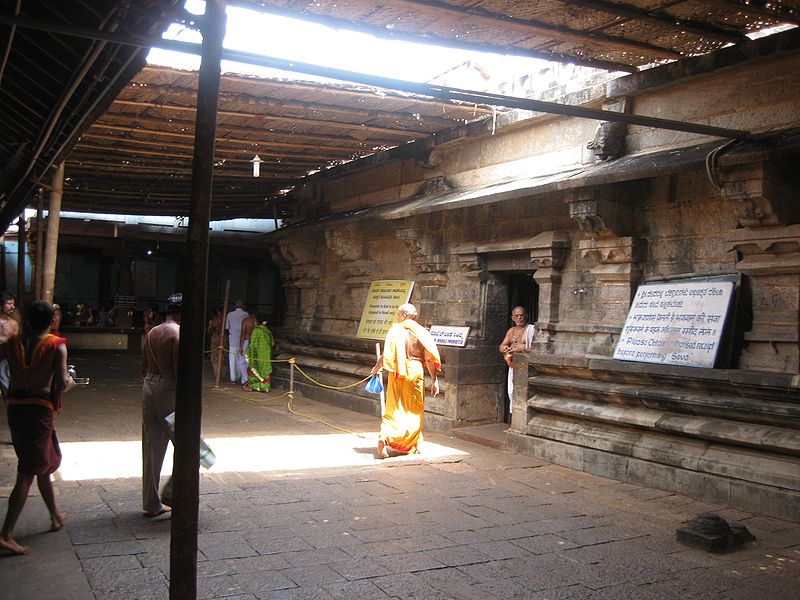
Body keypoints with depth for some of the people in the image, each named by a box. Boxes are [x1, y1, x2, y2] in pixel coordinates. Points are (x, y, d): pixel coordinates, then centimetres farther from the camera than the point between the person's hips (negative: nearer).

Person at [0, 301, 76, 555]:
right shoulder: (57, 346, -8)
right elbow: (61, 384, -16)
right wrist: (70, 382, 7)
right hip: (41, 409, -5)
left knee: (44, 462, 22)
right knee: (27, 473, 0)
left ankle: (56, 516, 37)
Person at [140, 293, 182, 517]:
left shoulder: (152, 332, 13)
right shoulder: (178, 333, -12)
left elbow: (143, 368, 16)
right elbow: (179, 369, -19)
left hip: (149, 388, 8)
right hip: (169, 390, -8)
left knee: (152, 447, 11)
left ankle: (151, 503, 18)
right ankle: (171, 492, 1)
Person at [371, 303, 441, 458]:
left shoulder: (395, 330, -3)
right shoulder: (421, 332, -1)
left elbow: (386, 354, -7)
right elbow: (429, 359, -5)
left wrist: (376, 368, 11)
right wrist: (434, 380, -1)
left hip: (397, 373, 0)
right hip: (415, 371, 0)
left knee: (394, 408, 6)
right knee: (415, 409, 14)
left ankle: (384, 437, -15)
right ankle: (413, 446, 20)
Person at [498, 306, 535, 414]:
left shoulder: (531, 329, -6)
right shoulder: (511, 331, 16)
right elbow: (501, 346, 15)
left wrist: (520, 349, -21)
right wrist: (503, 348, -9)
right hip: (513, 365, 7)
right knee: (512, 391, 11)